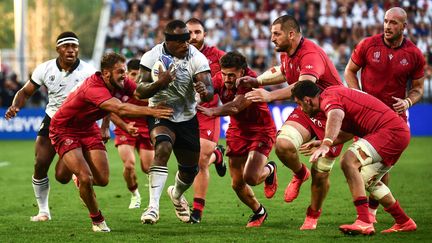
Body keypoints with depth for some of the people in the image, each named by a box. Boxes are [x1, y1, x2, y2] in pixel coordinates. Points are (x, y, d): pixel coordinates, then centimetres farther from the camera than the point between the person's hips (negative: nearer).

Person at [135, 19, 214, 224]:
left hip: (187, 118, 3)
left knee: (190, 169, 11)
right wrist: (160, 83, -35)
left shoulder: (196, 58, -14)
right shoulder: (151, 57, -14)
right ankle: (153, 206, -34)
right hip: (160, 115, -3)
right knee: (163, 149, -32)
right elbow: (140, 92, -16)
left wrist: (204, 91, -47)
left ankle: (176, 194, 47)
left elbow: (209, 91, -22)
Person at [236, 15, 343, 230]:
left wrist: (271, 96, -56)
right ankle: (300, 174, 8)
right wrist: (257, 81, 13)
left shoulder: (311, 55, -27)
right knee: (282, 144, -24)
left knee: (320, 175, -1)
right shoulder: (286, 54, 2)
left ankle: (313, 214, 27)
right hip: (306, 110, 7)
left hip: (331, 115, -7)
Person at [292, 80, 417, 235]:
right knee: (368, 180, 22)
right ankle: (404, 222, 31)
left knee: (348, 161, -22)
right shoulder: (338, 93, 21)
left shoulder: (328, 97, -11)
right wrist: (320, 143, 39)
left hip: (390, 131, -11)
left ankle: (364, 222, -28)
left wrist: (326, 144, -51)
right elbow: (348, 134, 32)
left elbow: (336, 116, -37)